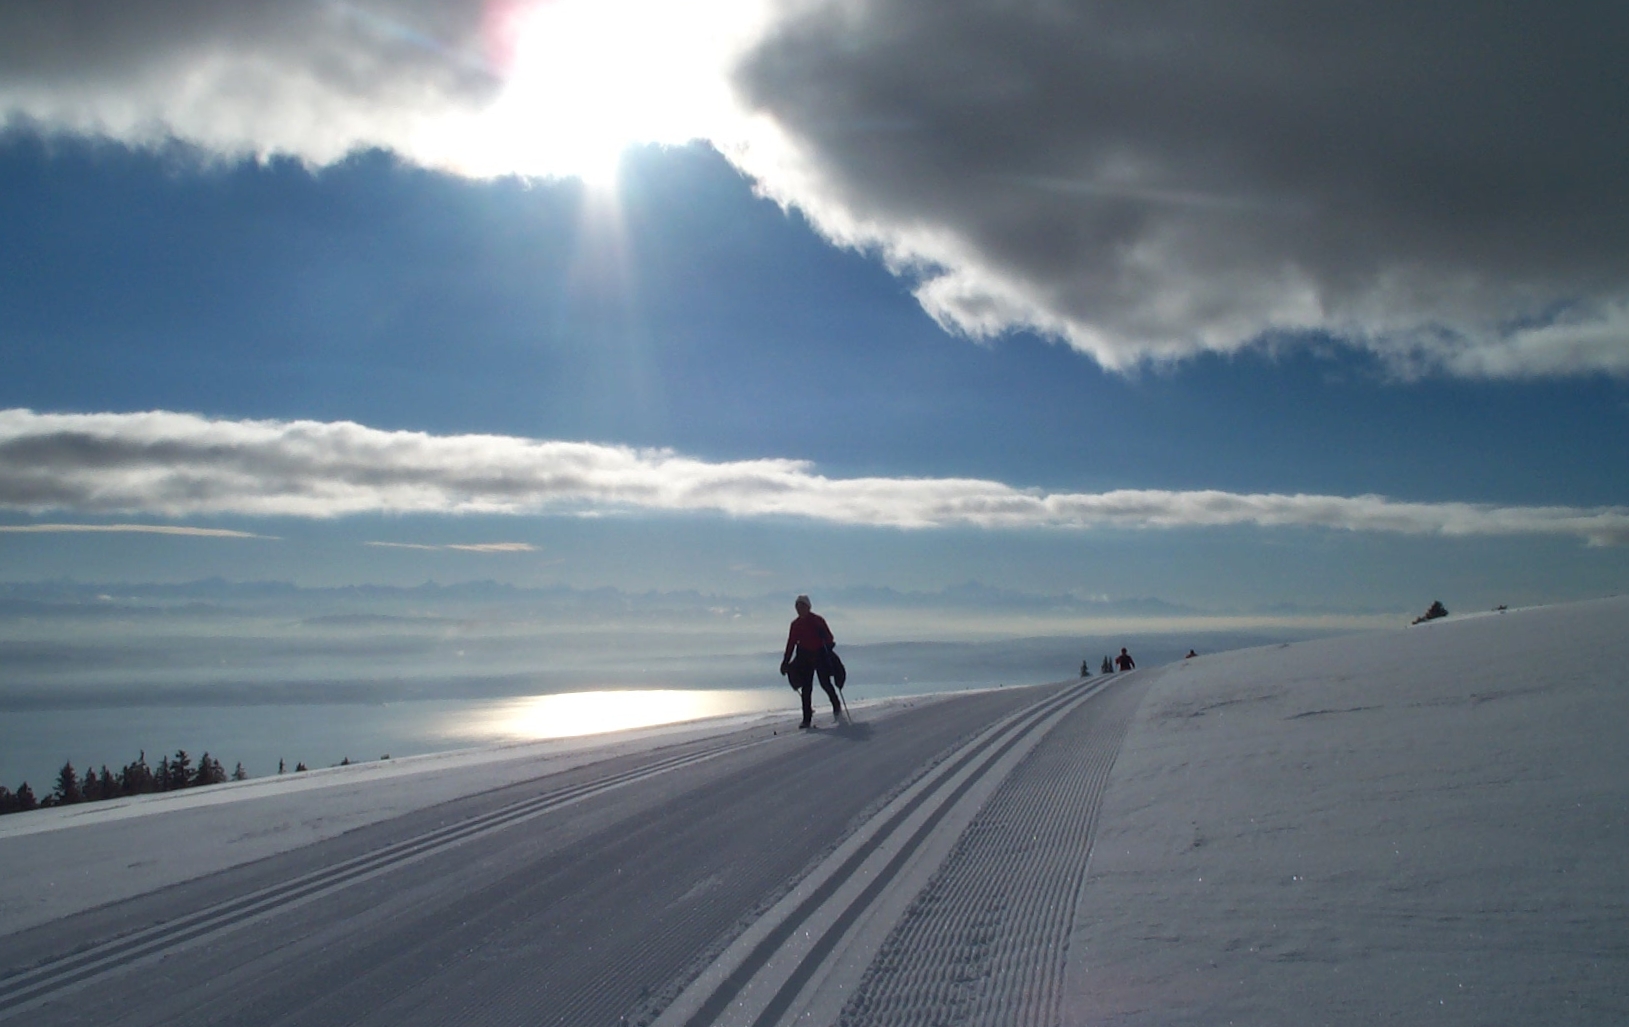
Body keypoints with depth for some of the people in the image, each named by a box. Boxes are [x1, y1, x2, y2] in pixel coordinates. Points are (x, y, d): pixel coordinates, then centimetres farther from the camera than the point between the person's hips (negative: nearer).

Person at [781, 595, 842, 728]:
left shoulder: (817, 620, -3)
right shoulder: (796, 624, 7)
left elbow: (828, 637, -5)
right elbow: (791, 643, 10)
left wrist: (829, 649, -23)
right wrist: (785, 662, 7)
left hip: (819, 655, -3)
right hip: (804, 658, 3)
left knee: (825, 683, -3)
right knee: (806, 687, -2)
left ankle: (837, 708, 23)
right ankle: (807, 719, 0)